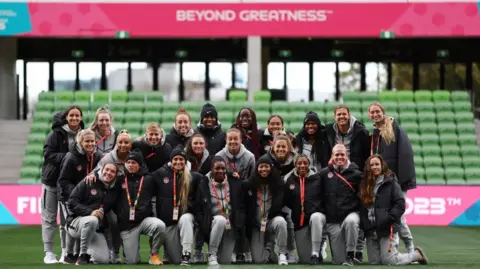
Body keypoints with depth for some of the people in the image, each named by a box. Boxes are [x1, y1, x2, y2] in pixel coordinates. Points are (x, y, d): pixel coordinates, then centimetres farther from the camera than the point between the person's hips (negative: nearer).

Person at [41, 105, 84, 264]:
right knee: (49, 218, 2)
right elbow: (48, 154, -16)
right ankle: (48, 253, 5)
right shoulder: (56, 134, -10)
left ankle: (66, 252, 15)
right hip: (51, 180, -3)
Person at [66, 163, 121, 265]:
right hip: (76, 221, -4)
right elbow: (72, 202, -9)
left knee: (104, 260, -17)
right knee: (92, 220, -40)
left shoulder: (116, 190, 10)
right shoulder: (88, 183, -3)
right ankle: (82, 256, -22)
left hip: (97, 230, 4)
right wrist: (90, 212, -21)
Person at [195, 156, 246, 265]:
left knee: (225, 261, -3)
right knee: (220, 219, -39)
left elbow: (242, 207, 8)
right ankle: (212, 255, -24)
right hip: (213, 223, -3)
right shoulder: (203, 185, -3)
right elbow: (198, 210, -1)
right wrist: (205, 225, -15)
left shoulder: (235, 184, 3)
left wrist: (239, 223, -7)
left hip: (230, 227, 3)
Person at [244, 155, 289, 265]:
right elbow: (246, 206, 5)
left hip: (273, 219, 0)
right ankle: (268, 249, 25)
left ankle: (282, 254, -23)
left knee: (280, 221, -39)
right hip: (256, 224, 1)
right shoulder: (250, 185, -1)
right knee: (258, 260, -12)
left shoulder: (278, 183, -3)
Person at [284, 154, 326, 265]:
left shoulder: (317, 178, 1)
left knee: (315, 217, -42)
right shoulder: (289, 180, 6)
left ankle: (316, 253, -30)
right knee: (305, 260, -2)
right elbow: (286, 201, 8)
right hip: (300, 222, 3)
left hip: (316, 215, -3)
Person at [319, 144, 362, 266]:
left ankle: (350, 255, -23)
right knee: (338, 260, -3)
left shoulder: (356, 174, 1)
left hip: (350, 213, -1)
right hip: (332, 220, 1)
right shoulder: (324, 174, 3)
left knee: (351, 220, -40)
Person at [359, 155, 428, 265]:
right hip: (371, 231, 6)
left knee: (389, 261, -9)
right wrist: (364, 225, 2)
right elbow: (362, 209, 15)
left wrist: (389, 218, -17)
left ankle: (417, 255, 16)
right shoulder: (364, 185, 14)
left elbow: (400, 204, -9)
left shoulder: (391, 182, -2)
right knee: (374, 262, 5)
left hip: (387, 229, -6)